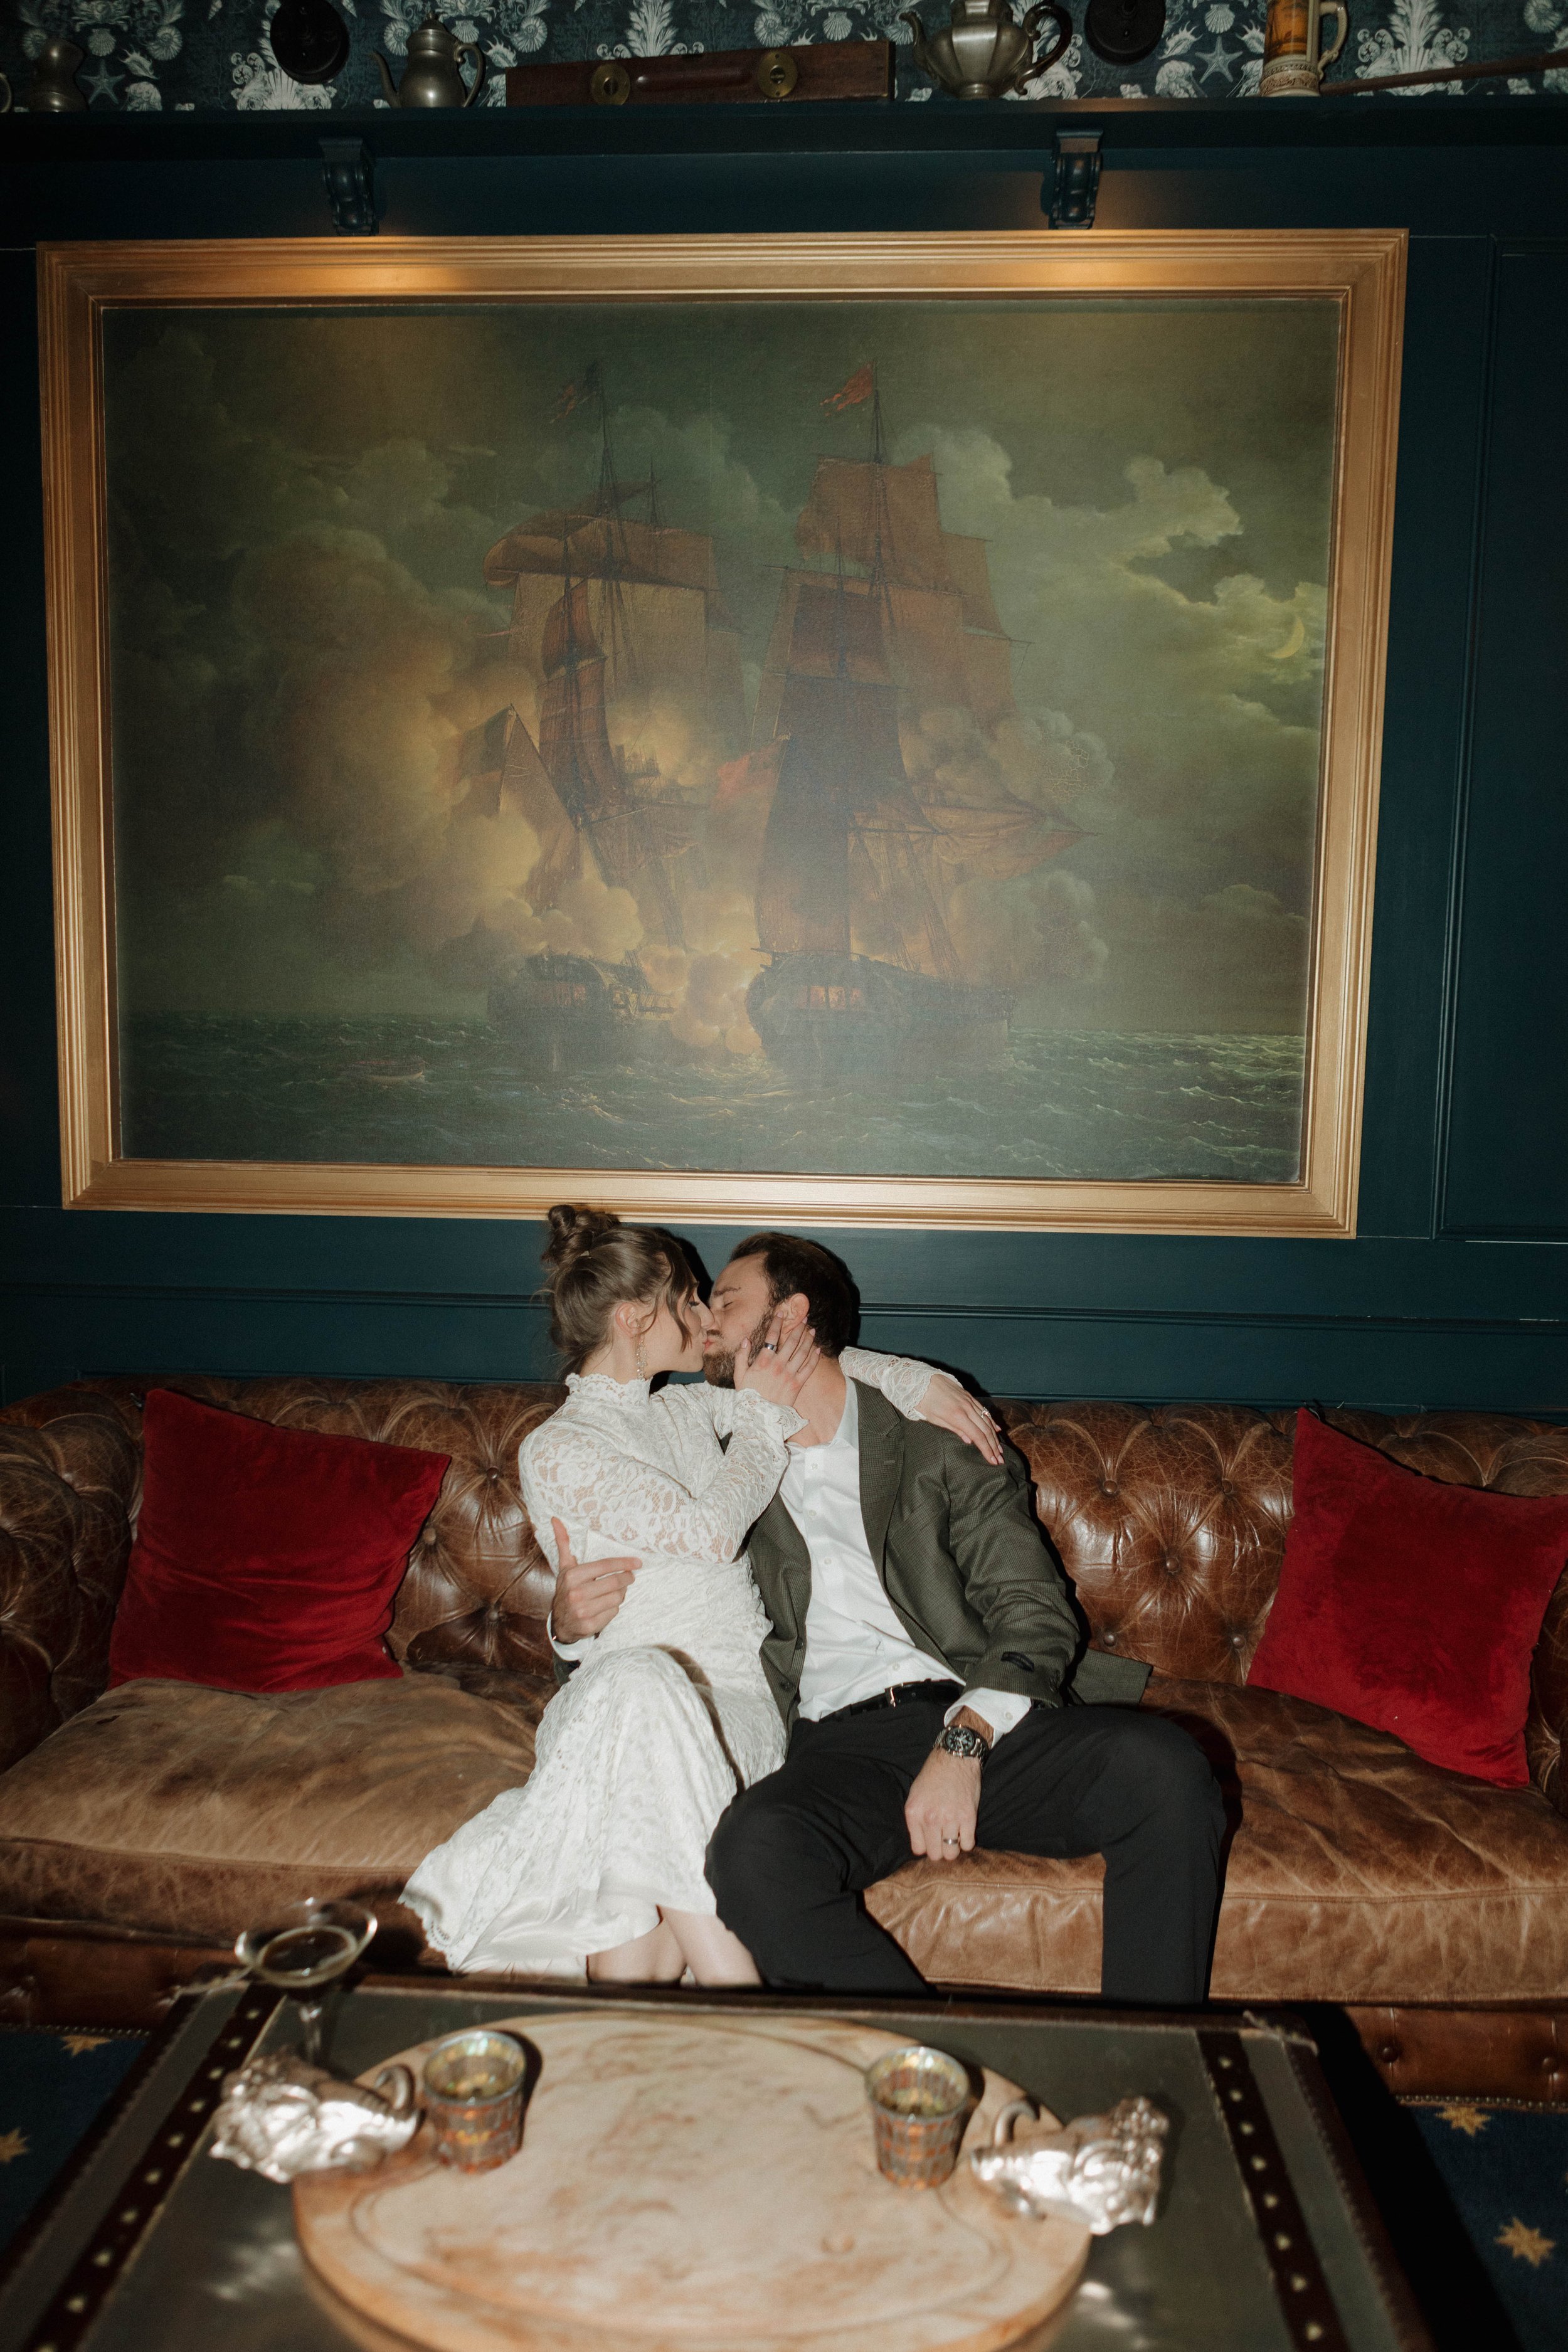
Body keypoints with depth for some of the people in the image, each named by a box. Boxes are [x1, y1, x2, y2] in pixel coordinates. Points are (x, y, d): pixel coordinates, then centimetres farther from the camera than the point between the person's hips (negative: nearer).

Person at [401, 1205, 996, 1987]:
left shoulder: (685, 1411, 19)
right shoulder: (555, 1451, -1)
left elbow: (810, 1364, 28)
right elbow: (711, 1531, -10)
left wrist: (925, 1382, 12)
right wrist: (762, 1415, 2)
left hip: (739, 1706, 4)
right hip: (611, 1702, -4)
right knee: (641, 1680, -41)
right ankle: (739, 2000, -40)